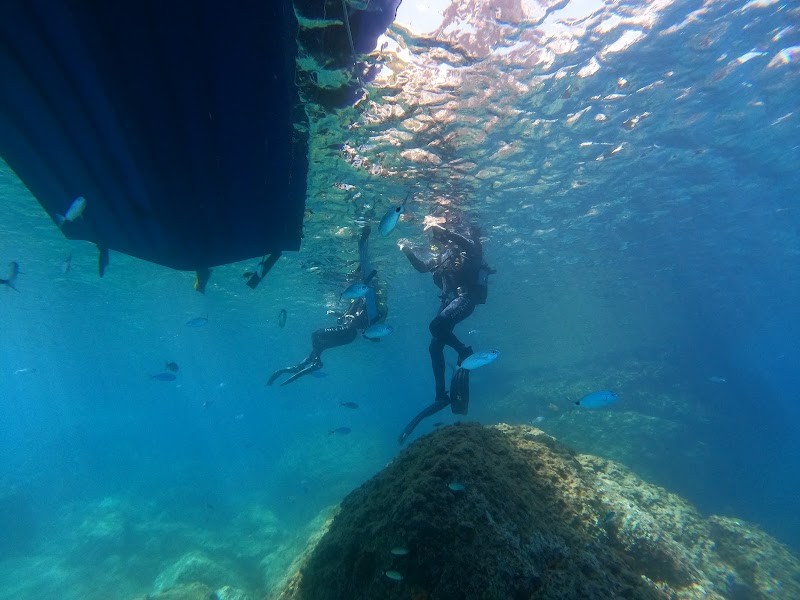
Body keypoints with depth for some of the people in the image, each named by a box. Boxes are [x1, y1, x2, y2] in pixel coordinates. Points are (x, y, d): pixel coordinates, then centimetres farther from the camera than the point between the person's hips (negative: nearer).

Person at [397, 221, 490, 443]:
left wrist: (442, 230, -28)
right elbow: (423, 267, 22)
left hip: (466, 296, -8)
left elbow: (470, 244, -22)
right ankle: (441, 396, 8)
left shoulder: (466, 247, 1)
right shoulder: (440, 256, 22)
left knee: (436, 325, -34)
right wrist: (409, 253, 9)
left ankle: (464, 351, -7)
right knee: (435, 346, 1)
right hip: (449, 298, 8)